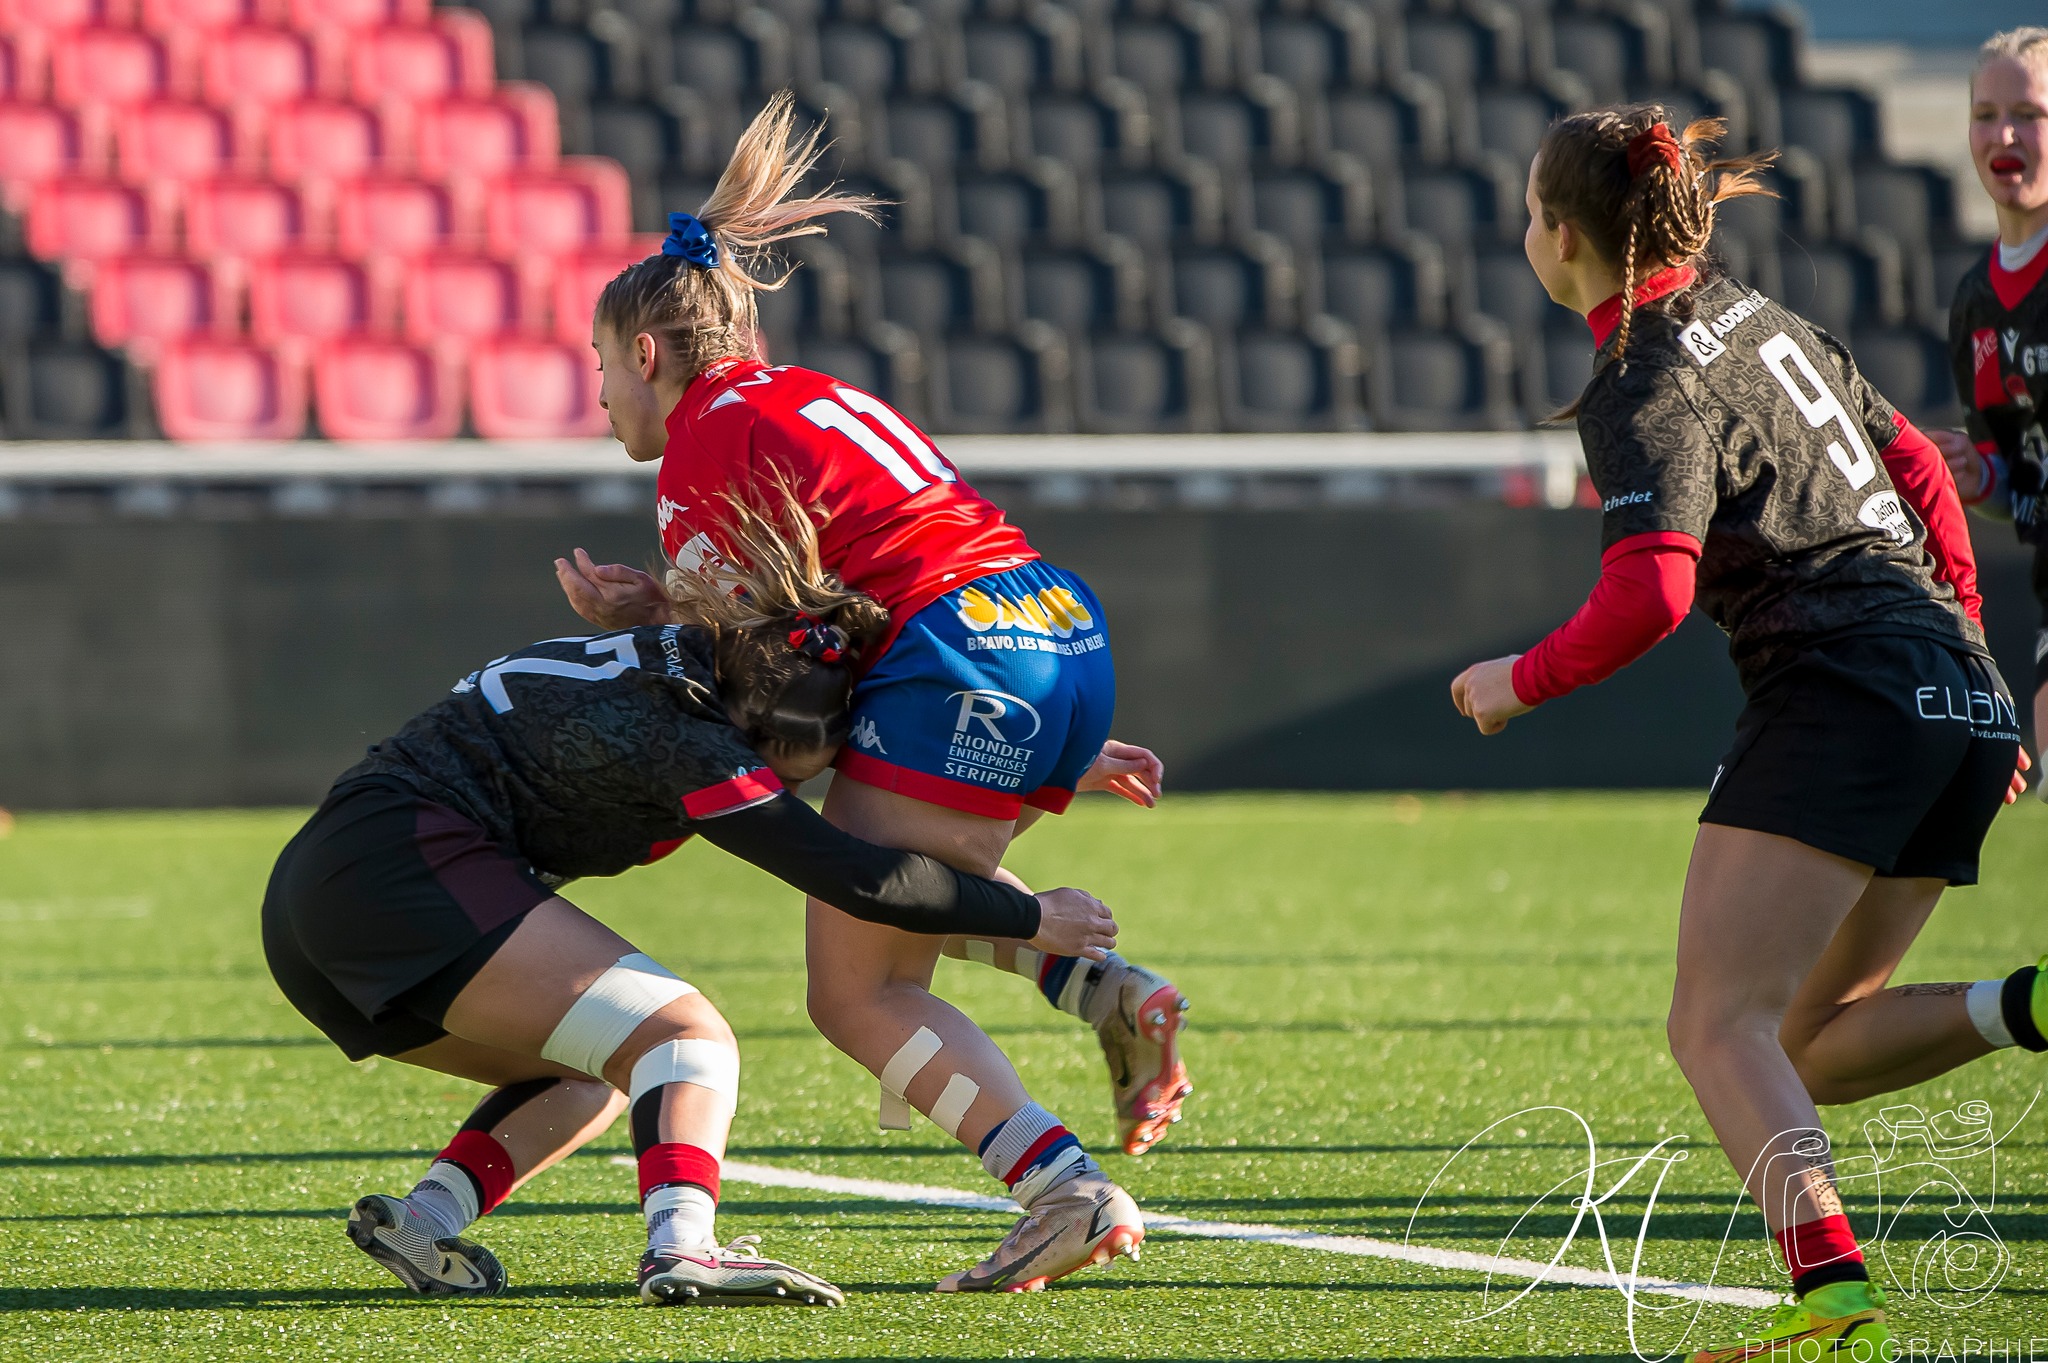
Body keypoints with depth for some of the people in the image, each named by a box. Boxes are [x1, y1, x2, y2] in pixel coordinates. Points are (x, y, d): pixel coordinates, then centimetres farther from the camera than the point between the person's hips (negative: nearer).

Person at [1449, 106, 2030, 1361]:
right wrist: (1964, 660, 30)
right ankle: (2029, 1008, -9)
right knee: (1814, 1046, 15)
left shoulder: (1650, 388, -7)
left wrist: (1522, 682, -4)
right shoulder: (1759, 317, 19)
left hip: (1841, 691, -9)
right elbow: (1921, 474, 25)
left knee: (1720, 1026, -14)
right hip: (1958, 693, 9)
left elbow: (1652, 591, -20)